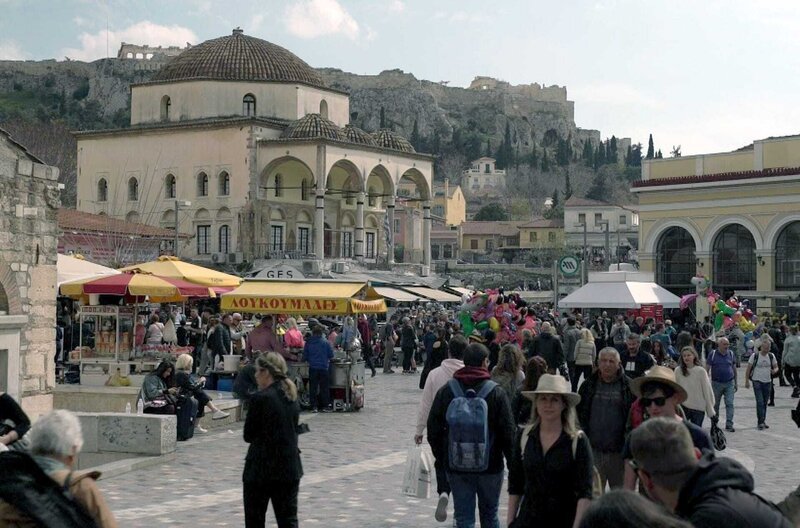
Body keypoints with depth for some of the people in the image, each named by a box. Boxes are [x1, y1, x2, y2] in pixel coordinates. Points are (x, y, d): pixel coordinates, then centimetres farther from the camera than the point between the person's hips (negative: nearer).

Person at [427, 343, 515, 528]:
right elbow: (508, 432, -8)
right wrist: (513, 464, 2)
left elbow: (433, 430, 3)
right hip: (490, 465, -1)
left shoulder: (445, 391, -2)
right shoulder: (496, 393, -9)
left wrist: (442, 458, 14)